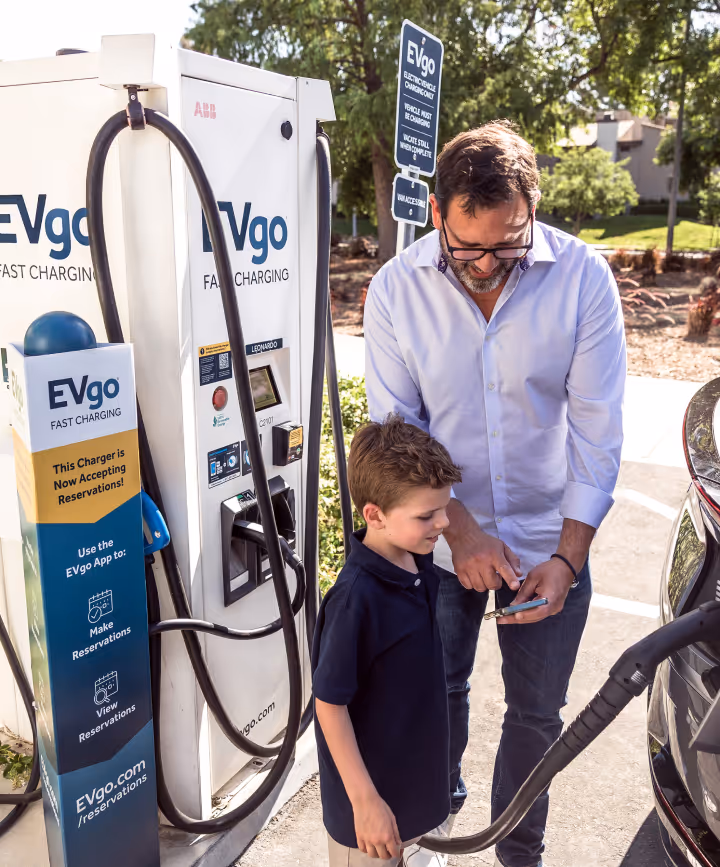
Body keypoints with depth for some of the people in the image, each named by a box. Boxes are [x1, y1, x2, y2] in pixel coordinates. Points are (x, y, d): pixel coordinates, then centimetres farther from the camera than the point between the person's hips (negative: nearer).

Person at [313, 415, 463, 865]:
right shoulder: (356, 599, -32)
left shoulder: (418, 560, -8)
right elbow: (329, 704, -24)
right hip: (371, 781, -7)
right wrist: (365, 801, -21)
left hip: (414, 769, 7)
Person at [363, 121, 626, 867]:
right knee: (437, 692, 18)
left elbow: (598, 433, -11)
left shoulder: (582, 278, -14)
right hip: (441, 540, 1)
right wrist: (463, 532, -16)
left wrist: (567, 558, -16)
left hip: (552, 541, 0)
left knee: (537, 713, 15)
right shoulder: (396, 288, -12)